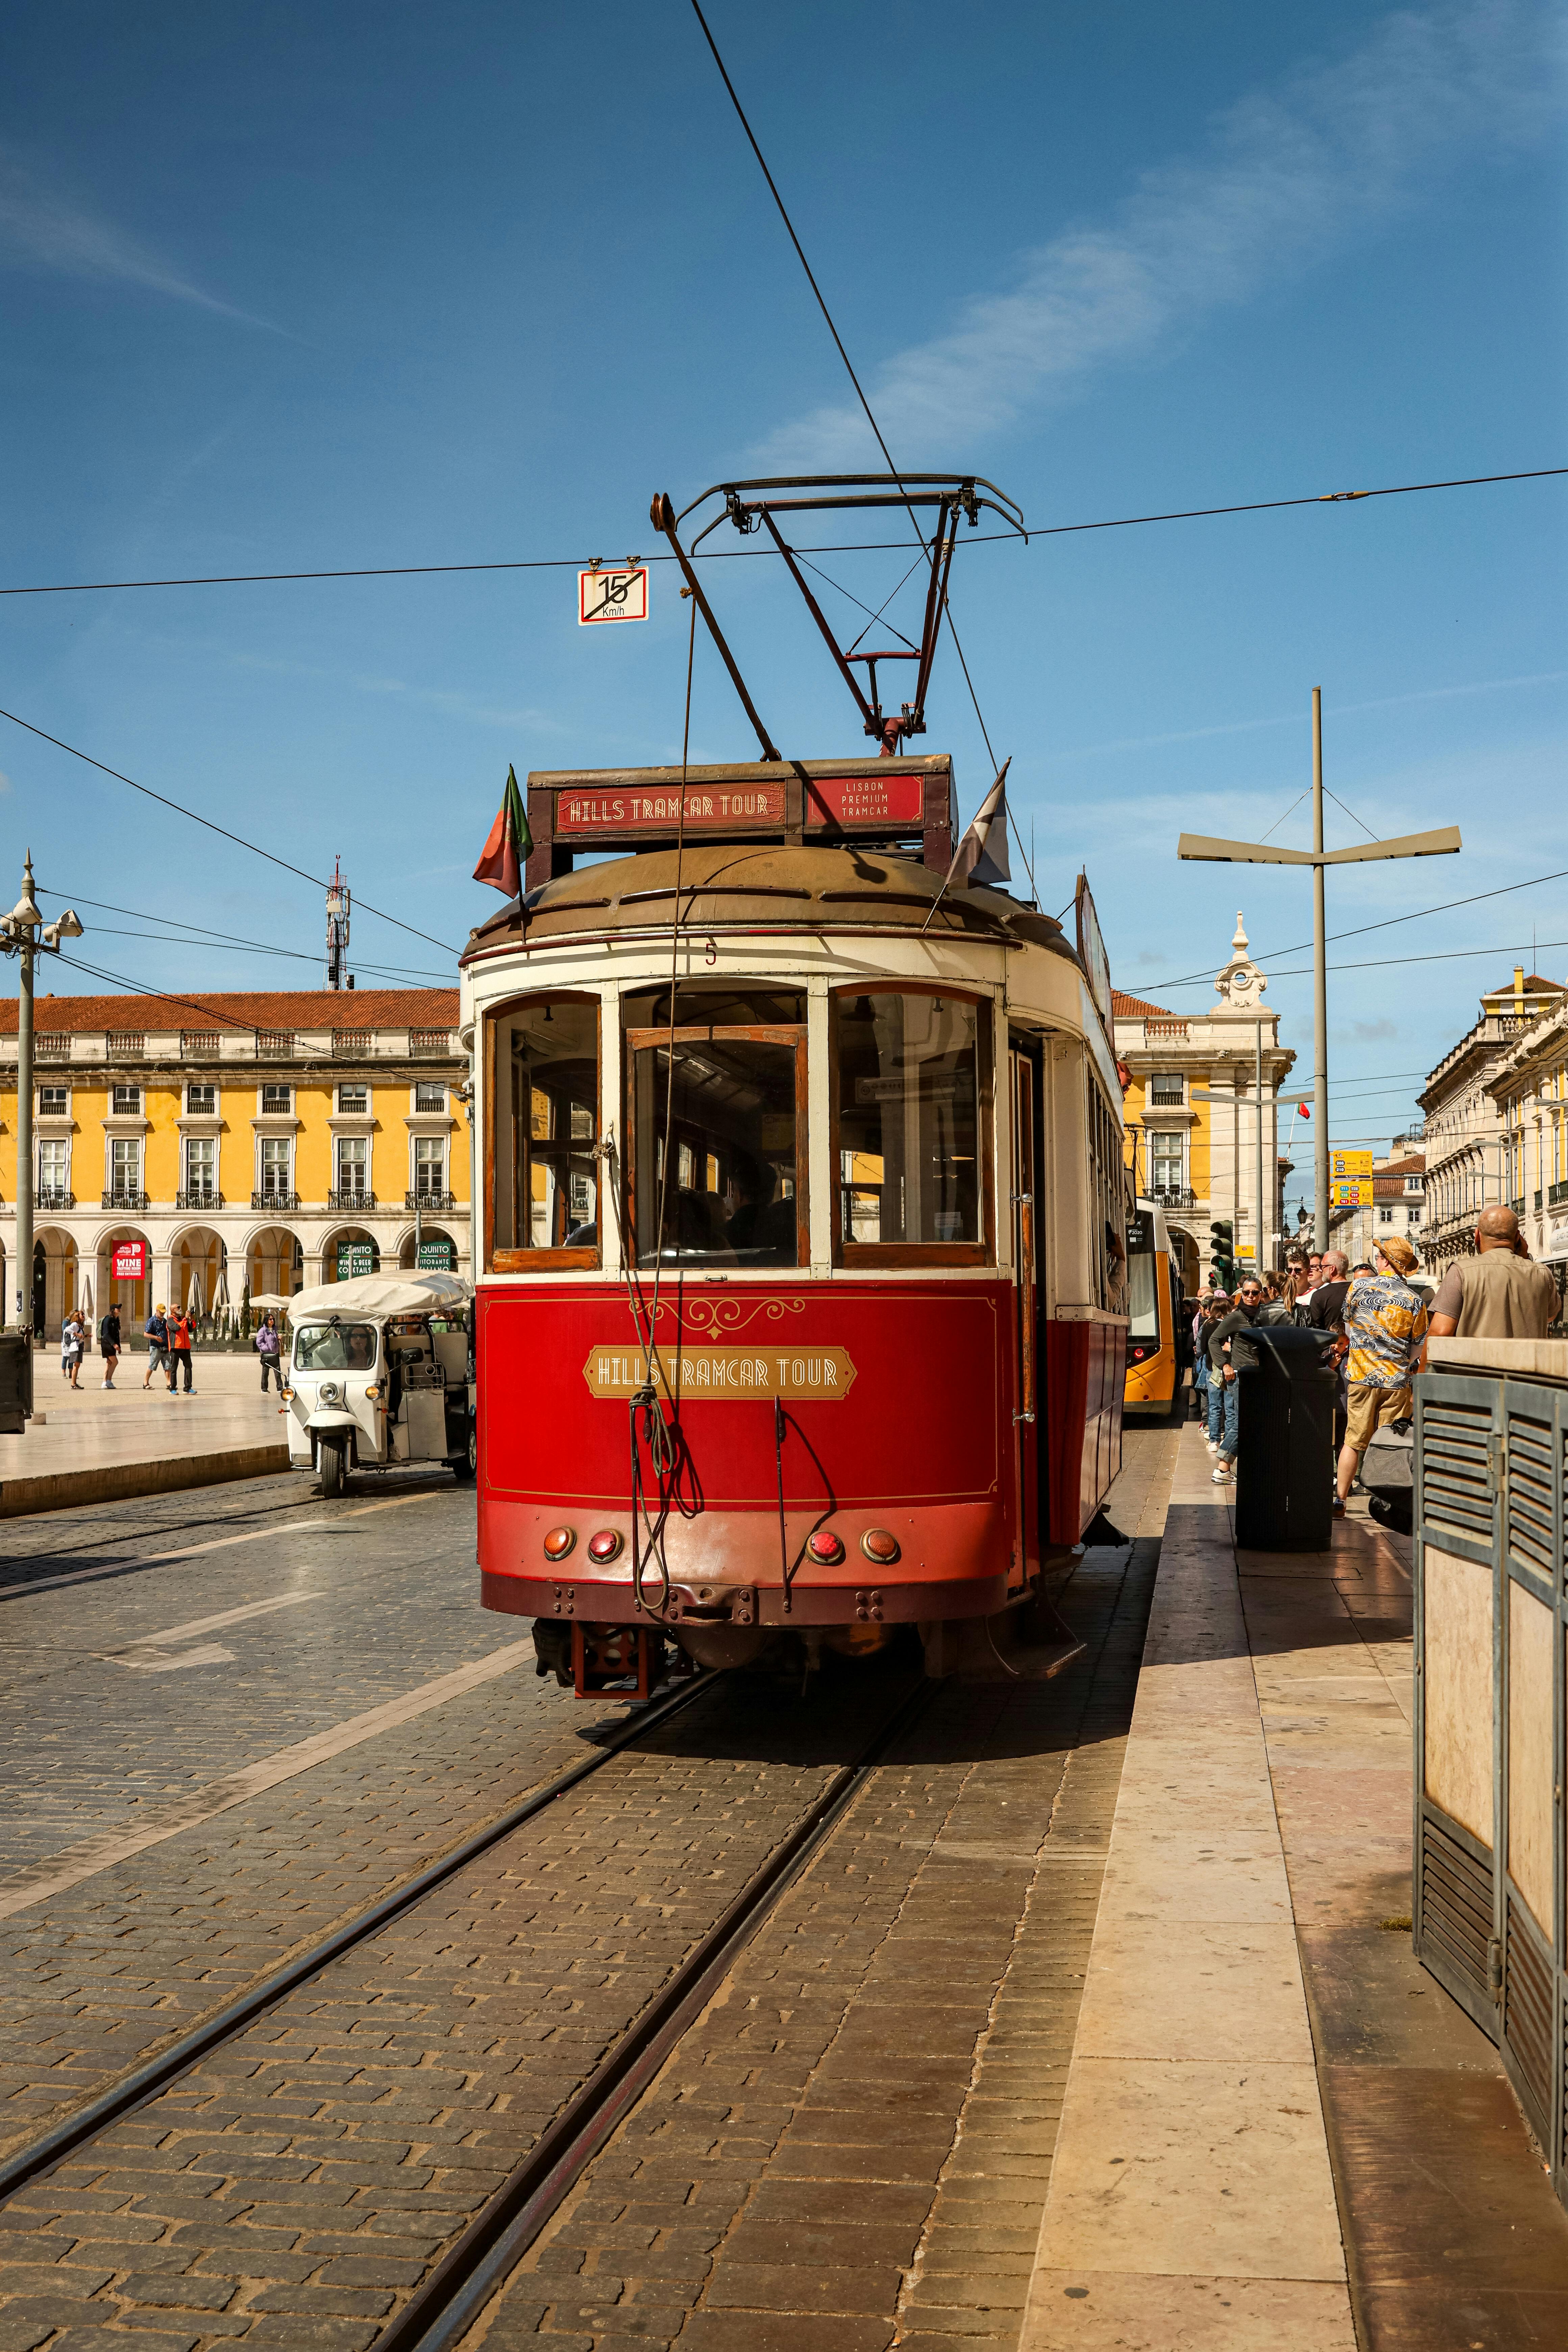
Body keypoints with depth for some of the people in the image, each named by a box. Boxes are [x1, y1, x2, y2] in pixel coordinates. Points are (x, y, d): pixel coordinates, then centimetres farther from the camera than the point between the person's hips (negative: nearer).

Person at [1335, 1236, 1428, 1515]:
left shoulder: (1359, 1286, -4)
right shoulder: (1414, 1300, -4)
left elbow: (1348, 1328, 11)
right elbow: (1417, 1350, 5)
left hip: (1361, 1376, 0)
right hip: (1397, 1381, 0)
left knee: (1354, 1441, 6)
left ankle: (1340, 1500, 7)